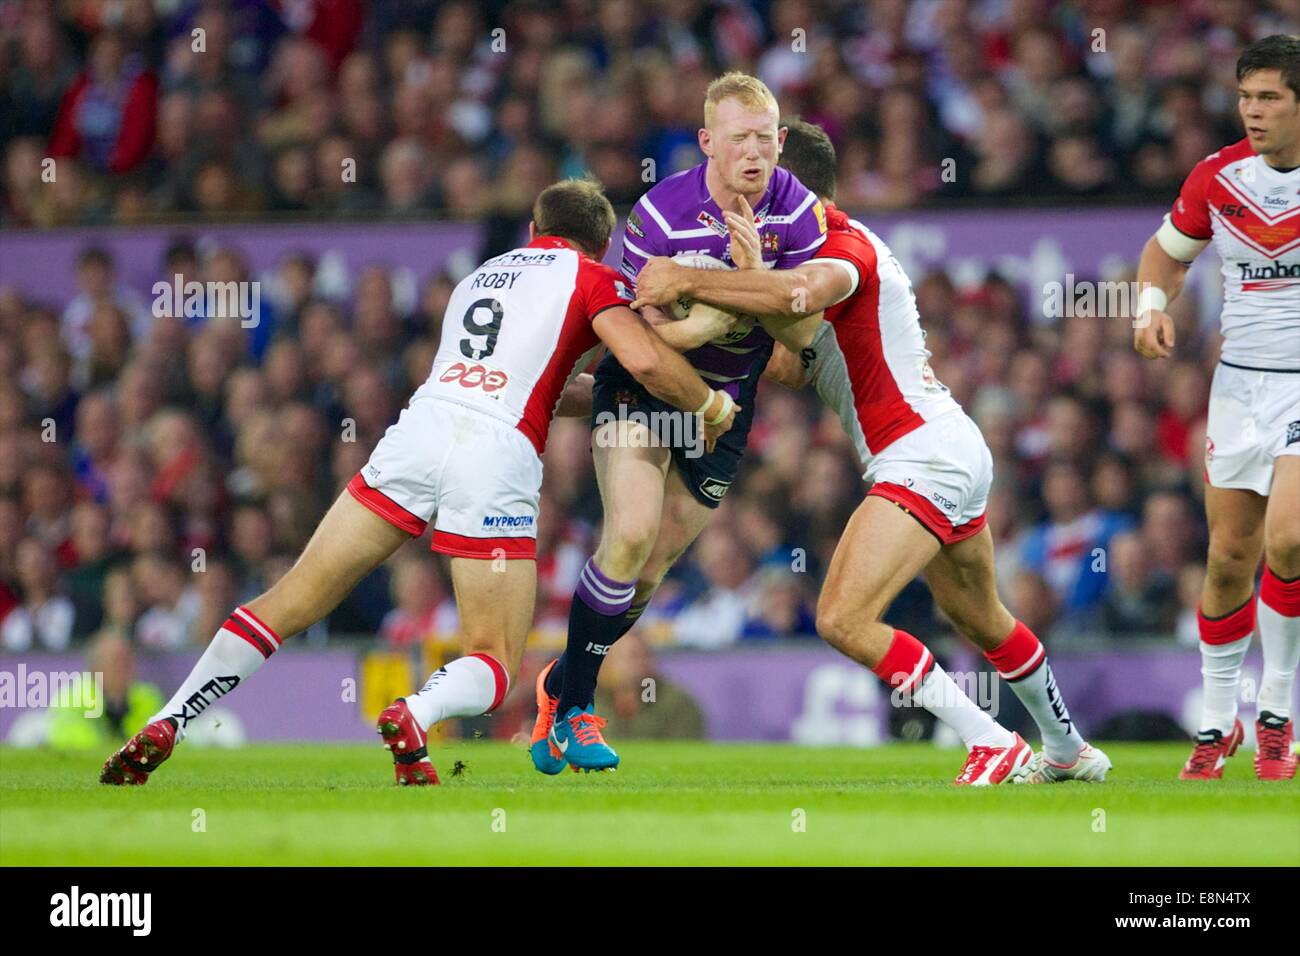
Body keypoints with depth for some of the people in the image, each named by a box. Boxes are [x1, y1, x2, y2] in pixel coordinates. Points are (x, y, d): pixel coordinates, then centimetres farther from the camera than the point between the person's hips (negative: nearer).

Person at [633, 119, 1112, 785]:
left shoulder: (845, 244, -12)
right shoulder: (827, 248, 18)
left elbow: (802, 293, -39)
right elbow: (795, 366, 2)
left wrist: (684, 281, -35)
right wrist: (754, 276, -15)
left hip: (922, 460, -11)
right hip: (959, 454, 11)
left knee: (844, 620, -18)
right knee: (981, 621, 27)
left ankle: (994, 746, -12)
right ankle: (1068, 750, 45)